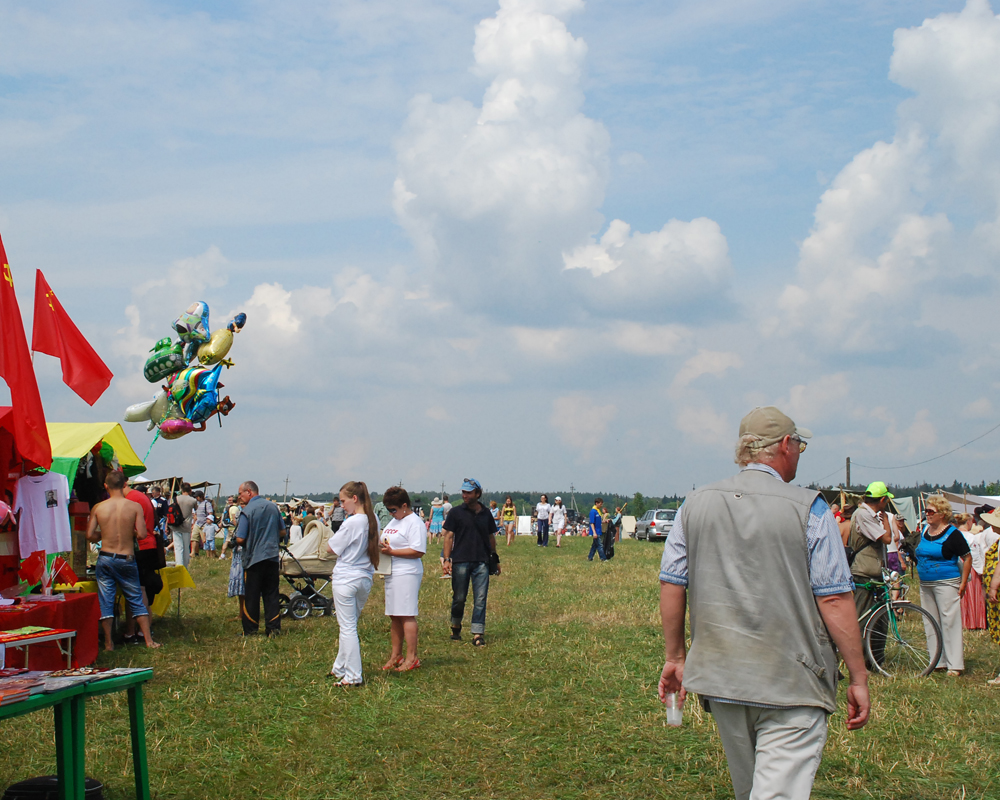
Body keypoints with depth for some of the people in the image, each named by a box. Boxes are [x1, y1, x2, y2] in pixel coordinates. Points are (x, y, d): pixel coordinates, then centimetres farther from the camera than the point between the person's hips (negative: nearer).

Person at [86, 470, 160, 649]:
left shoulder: (98, 508, -4)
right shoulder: (135, 507, -7)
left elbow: (90, 535, -5)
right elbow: (141, 534, -12)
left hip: (105, 558, 0)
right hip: (127, 559, 0)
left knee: (105, 601, 8)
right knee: (136, 600, 11)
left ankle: (108, 643, 9)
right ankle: (148, 640, 11)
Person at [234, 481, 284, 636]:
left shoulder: (247, 511, -13)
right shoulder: (273, 507, 4)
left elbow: (240, 539, -16)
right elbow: (282, 532, 13)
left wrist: (247, 546, 6)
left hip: (253, 559, -5)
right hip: (272, 557, 5)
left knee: (251, 596, 4)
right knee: (271, 594, 10)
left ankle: (250, 630, 8)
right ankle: (273, 628, 8)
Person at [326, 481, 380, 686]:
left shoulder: (351, 523, -18)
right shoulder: (373, 520, 4)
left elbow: (331, 548, -8)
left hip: (346, 579, -8)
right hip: (365, 578, 8)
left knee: (348, 627, -1)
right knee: (350, 625, 19)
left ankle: (353, 676, 2)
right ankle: (340, 669, 30)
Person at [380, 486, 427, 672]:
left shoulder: (414, 523, -11)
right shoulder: (394, 521, 19)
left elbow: (418, 551, -19)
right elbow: (387, 542, 28)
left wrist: (391, 551, -19)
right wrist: (380, 548, 5)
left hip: (407, 574, -9)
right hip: (391, 573, 9)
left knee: (407, 615, -8)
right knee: (394, 616, 12)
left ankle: (412, 658, -4)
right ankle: (396, 655, 19)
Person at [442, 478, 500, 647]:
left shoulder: (486, 514, 9)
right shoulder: (456, 512, 1)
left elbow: (491, 537, 19)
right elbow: (449, 536, 0)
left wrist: (495, 559, 20)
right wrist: (447, 559, -8)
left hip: (482, 562, 2)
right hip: (460, 561, -2)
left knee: (480, 599, -3)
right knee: (459, 598, 6)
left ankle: (478, 634, 0)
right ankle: (456, 627, 28)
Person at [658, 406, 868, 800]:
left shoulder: (695, 505, 5)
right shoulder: (808, 509, -8)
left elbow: (671, 585, 7)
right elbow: (834, 600, -10)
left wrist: (675, 657, 17)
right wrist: (858, 679, -4)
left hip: (719, 677, 5)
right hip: (791, 681, -5)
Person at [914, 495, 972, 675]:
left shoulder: (952, 533, -9)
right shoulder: (924, 530, 11)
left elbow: (967, 558, -6)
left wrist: (963, 583, -10)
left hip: (946, 584, -7)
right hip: (925, 584, 7)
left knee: (949, 623, -7)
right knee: (930, 624, 9)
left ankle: (955, 664, -4)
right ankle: (937, 661, 16)